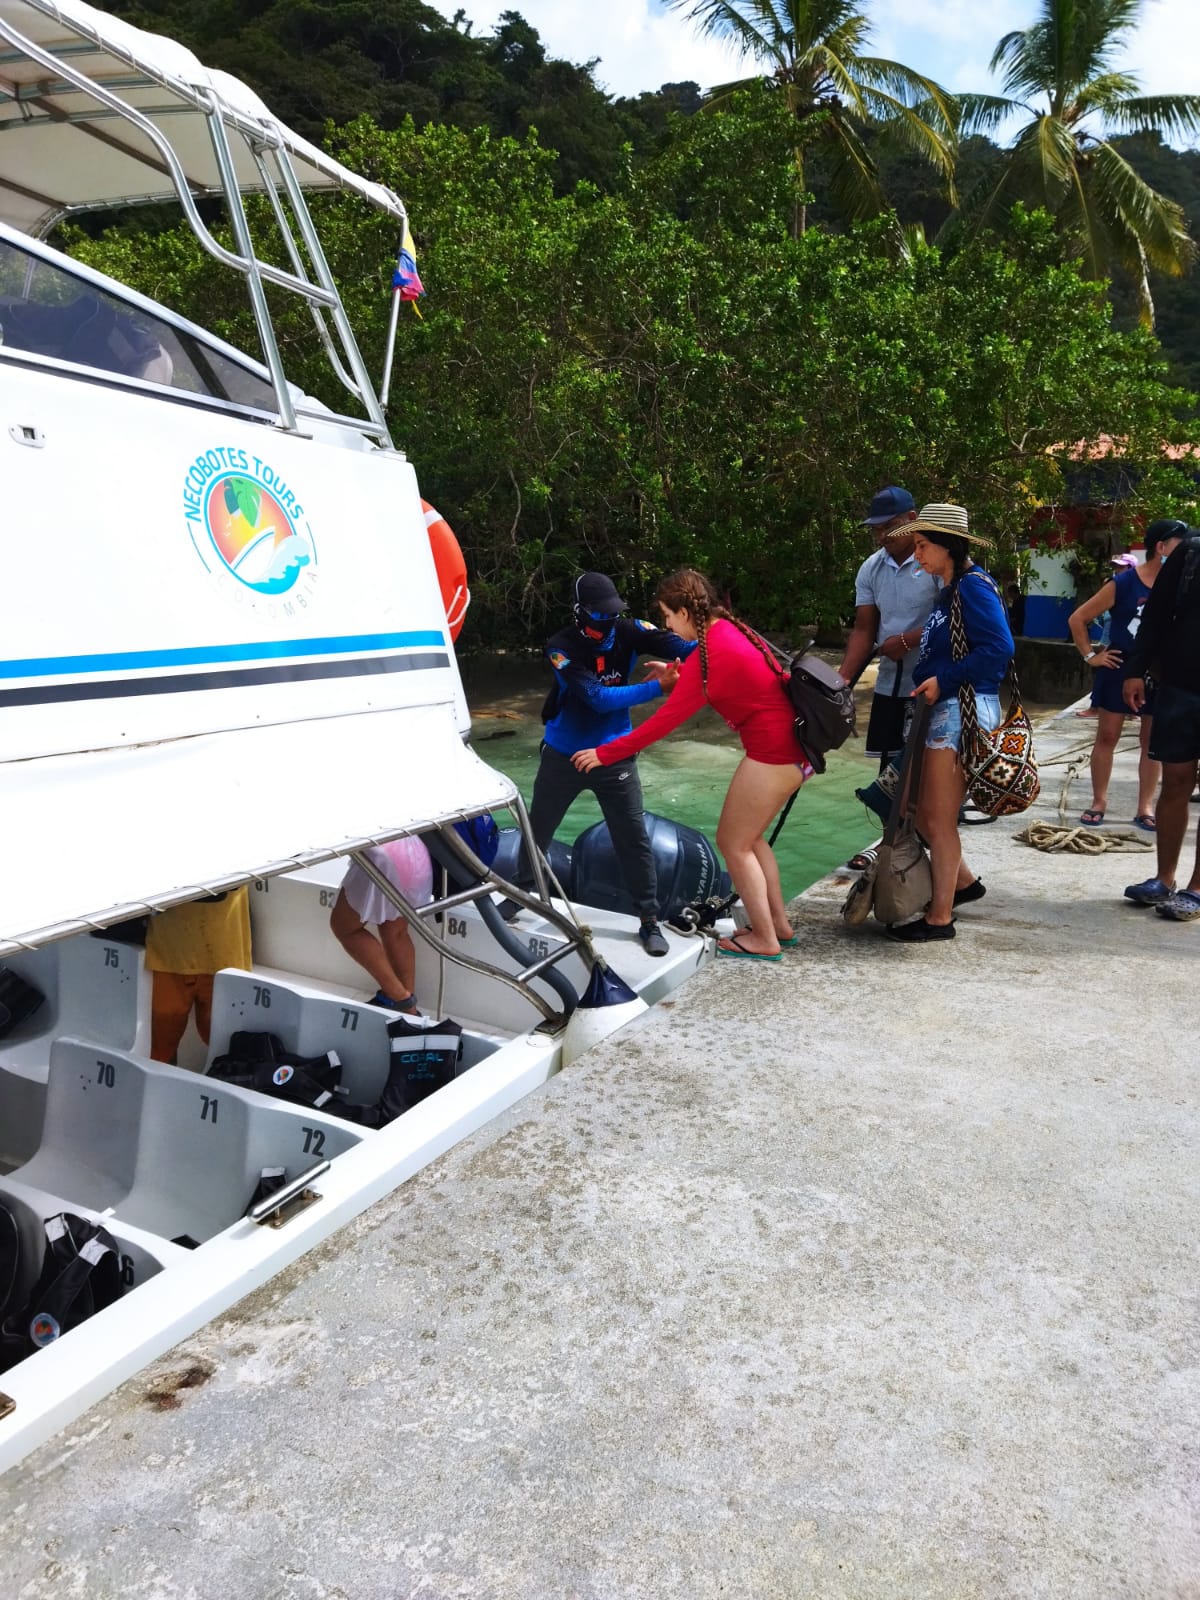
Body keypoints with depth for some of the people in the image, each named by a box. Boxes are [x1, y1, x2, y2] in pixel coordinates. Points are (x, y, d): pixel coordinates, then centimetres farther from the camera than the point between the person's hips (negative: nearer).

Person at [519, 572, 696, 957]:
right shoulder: (562, 648, -21)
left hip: (615, 755, 1)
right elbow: (598, 698, -31)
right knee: (537, 829, 16)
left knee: (634, 839, -2)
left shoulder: (628, 632, -12)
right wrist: (658, 687, -35)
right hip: (563, 755, -1)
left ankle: (650, 922, 9)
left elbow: (675, 644, -27)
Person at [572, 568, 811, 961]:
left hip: (774, 752, -9)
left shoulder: (711, 652, -19)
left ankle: (765, 940, 13)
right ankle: (779, 924, 27)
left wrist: (606, 753, -12)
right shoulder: (727, 629, 7)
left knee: (733, 843, 5)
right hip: (792, 745, 9)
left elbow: (665, 720, -17)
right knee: (747, 838, 19)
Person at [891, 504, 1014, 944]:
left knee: (938, 820, -2)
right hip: (944, 710, 9)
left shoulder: (973, 587, -13)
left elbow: (999, 647, -21)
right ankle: (963, 881, 33)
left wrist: (944, 680, -19)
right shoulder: (951, 589, 16)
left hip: (963, 710, -9)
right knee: (920, 812, 15)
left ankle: (940, 918, 9)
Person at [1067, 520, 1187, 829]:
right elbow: (1077, 619, -4)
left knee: (1152, 742, 6)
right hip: (1119, 669, -2)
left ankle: (1145, 807, 14)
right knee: (1107, 737, 3)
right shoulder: (1123, 583, -9)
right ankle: (1099, 801, 14)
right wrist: (1090, 656, -6)